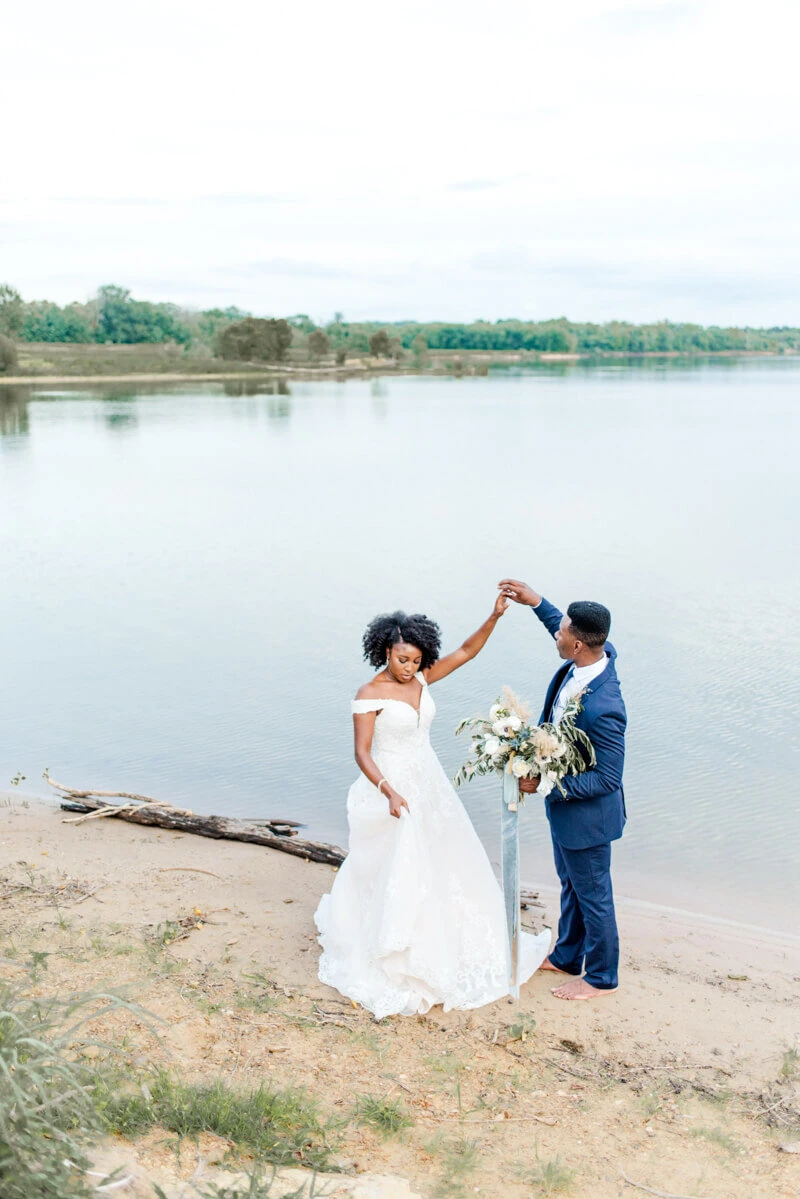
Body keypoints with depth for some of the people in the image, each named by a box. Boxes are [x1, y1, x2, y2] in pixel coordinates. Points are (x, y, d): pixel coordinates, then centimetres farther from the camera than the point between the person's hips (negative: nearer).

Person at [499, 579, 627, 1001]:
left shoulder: (603, 708, -39)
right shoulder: (598, 652, -14)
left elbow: (607, 779, -29)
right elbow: (569, 632, 12)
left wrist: (545, 785, -26)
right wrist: (534, 601, 10)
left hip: (586, 813, -9)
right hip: (564, 804, 9)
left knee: (592, 894, 14)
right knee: (570, 883, 28)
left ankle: (601, 976, 37)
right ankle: (567, 955, 49)